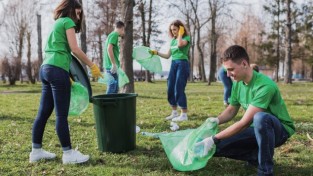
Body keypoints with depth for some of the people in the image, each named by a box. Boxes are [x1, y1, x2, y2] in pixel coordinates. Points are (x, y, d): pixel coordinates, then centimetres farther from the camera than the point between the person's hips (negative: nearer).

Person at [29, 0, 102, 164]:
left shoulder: (56, 24, 25)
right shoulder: (67, 21, 0)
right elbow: (74, 49, -11)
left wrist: (66, 76, 24)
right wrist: (92, 66, -5)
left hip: (46, 68, 9)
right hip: (57, 70, -9)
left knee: (44, 112, 11)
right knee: (61, 114, -5)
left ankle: (36, 151, 17)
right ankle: (68, 153, 1)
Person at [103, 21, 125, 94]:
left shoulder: (112, 35, 20)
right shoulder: (114, 35, -8)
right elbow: (109, 49, -21)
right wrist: (114, 64, -21)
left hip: (110, 66, 10)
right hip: (111, 66, -10)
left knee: (115, 89, 14)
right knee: (112, 89, -8)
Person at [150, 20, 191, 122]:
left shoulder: (186, 37, -2)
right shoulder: (173, 40, 16)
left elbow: (180, 44, -26)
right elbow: (168, 56, 16)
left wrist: (180, 34, -10)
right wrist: (156, 53, 5)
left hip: (182, 64, -7)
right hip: (173, 64, 7)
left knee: (179, 89, -10)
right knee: (170, 89, 6)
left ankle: (184, 114, -4)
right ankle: (174, 113, 18)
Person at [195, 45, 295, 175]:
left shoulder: (264, 86, -29)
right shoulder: (238, 83, -5)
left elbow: (245, 122, -31)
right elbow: (231, 110, 8)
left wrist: (214, 139, -29)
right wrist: (217, 120, -14)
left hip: (280, 129, -6)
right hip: (258, 129, 7)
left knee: (260, 117, -42)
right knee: (216, 147, -8)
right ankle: (258, 156, 7)